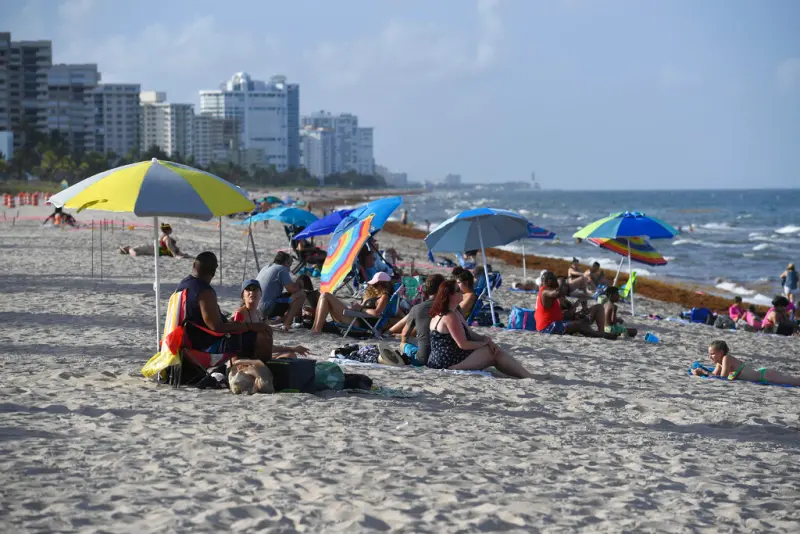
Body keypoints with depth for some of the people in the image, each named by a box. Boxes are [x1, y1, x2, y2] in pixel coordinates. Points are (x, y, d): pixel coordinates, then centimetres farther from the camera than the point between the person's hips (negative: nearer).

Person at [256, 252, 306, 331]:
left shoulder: (265, 268, 21)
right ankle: (287, 324, -11)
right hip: (268, 308, -9)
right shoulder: (281, 269, -5)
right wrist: (298, 285, 11)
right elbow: (292, 289, -12)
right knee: (301, 295, -6)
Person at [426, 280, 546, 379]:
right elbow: (463, 344, -21)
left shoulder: (455, 314, 15)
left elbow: (470, 334, 17)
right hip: (451, 364, -10)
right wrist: (485, 342, -4)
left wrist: (485, 339, -4)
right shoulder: (450, 317, -19)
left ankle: (526, 375, 0)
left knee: (496, 351, 6)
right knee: (495, 352, -6)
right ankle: (528, 376, -4)